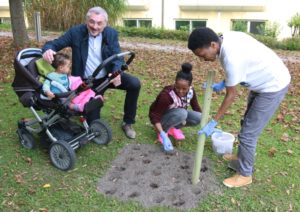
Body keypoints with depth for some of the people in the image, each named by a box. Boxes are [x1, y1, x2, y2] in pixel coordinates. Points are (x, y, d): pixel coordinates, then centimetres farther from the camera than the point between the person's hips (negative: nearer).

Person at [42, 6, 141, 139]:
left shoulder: (111, 34, -7)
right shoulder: (76, 32, -11)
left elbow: (118, 56, -12)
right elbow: (54, 44, -8)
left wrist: (116, 72, -35)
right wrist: (48, 49, -34)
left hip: (107, 76, 2)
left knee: (135, 84, -22)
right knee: (94, 123, -5)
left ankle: (127, 123, -2)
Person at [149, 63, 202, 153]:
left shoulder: (191, 92, -16)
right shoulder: (167, 95, -34)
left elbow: (197, 108, -2)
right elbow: (155, 116, -32)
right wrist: (164, 136, -41)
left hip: (177, 114, 6)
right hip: (162, 118, -6)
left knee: (198, 117, -19)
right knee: (181, 113, -35)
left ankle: (173, 127, 2)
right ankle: (165, 130, -11)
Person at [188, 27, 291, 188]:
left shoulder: (231, 57, -33)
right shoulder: (227, 38, -7)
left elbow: (231, 95, -22)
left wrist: (214, 122, -15)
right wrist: (222, 84, 1)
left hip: (274, 86, -10)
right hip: (264, 81, 10)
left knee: (248, 133, -3)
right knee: (248, 124, 22)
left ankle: (244, 174, 15)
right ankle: (243, 156, 43)